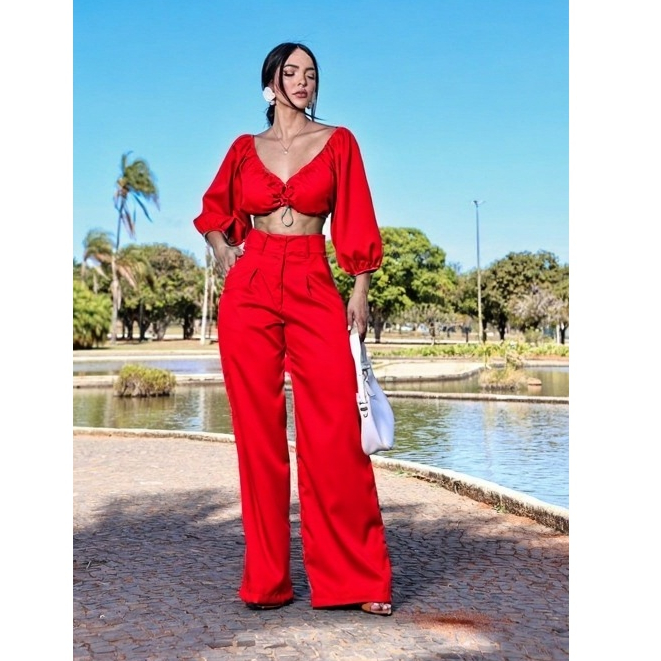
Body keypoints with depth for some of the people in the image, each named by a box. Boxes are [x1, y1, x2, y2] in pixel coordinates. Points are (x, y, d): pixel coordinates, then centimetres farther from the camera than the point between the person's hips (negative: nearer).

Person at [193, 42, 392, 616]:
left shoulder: (338, 142, 10)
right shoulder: (245, 149, 13)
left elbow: (356, 223, 7)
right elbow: (214, 212, 28)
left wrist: (360, 291, -1)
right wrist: (223, 252, 10)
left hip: (316, 290, -1)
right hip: (249, 291, 2)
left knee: (334, 433, -9)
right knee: (258, 433, 0)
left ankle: (356, 578, 1)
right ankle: (267, 579, 10)